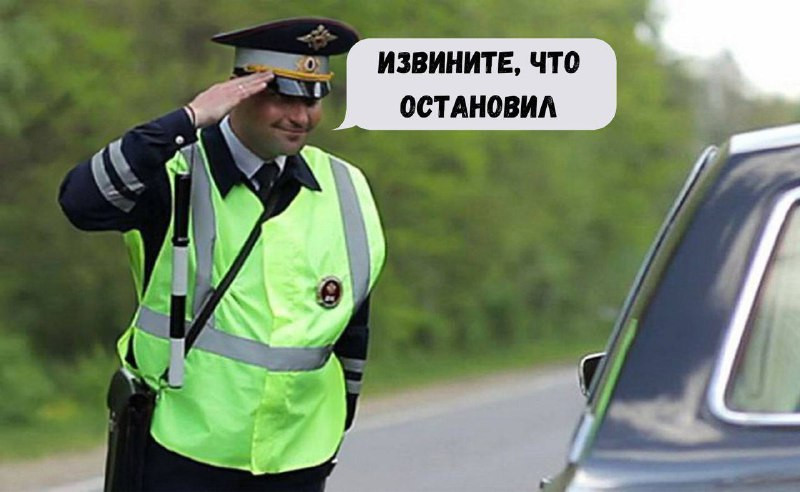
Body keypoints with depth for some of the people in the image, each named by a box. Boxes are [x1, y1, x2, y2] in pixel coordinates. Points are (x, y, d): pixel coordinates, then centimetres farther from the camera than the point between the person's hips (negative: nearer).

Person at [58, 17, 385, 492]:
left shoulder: (345, 191, 5)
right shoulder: (176, 174, -8)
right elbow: (82, 202, -28)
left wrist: (338, 426, 20)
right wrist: (189, 120, -28)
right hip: (182, 451, -4)